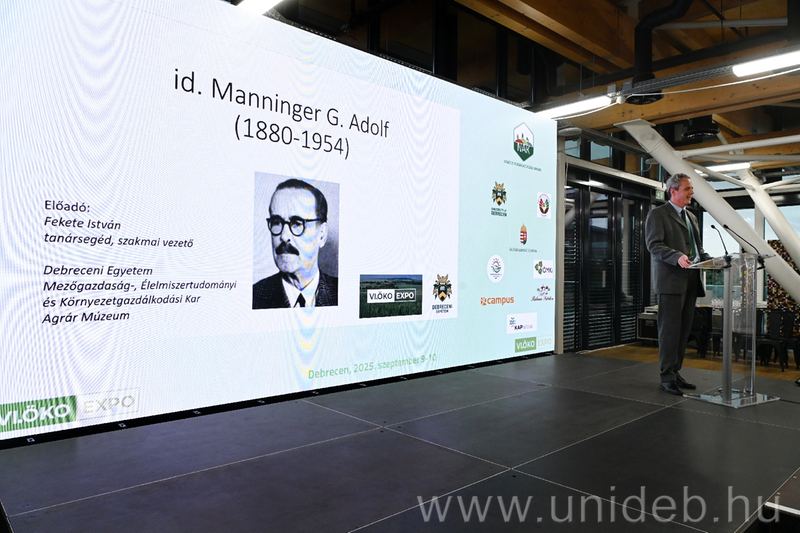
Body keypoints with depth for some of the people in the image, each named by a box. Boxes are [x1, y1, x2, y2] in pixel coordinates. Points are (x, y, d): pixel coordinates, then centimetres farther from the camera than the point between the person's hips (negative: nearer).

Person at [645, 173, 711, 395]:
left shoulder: (692, 217, 23)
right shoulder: (658, 214, -3)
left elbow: (698, 248, 25)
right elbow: (654, 245, -14)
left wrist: (711, 260, 6)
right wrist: (677, 256, -28)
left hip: (690, 281, 8)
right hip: (671, 280, -8)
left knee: (684, 329, 10)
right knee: (670, 329, -5)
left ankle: (675, 372, 19)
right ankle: (667, 377, 1)